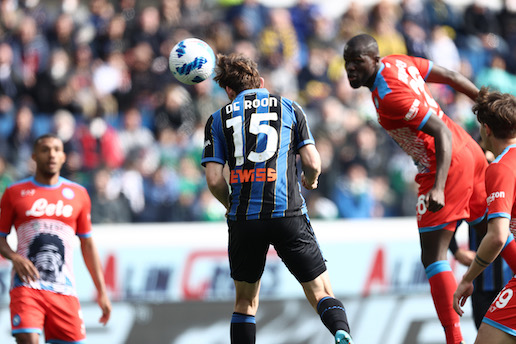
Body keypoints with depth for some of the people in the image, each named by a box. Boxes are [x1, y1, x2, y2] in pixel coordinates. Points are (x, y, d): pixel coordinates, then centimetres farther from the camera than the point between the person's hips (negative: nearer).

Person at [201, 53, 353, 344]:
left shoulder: (218, 120, 10)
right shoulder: (289, 108, 10)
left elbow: (214, 180, 1)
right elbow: (313, 163, 3)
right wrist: (311, 180, 26)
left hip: (243, 219, 1)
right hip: (287, 212, -1)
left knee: (245, 301, 16)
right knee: (321, 292, 1)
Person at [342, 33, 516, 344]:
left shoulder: (389, 96, -22)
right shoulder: (397, 62, 4)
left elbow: (441, 132, -26)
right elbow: (452, 77, 13)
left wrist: (439, 187, -34)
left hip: (449, 165, -10)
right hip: (470, 153, 10)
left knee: (434, 258, -7)